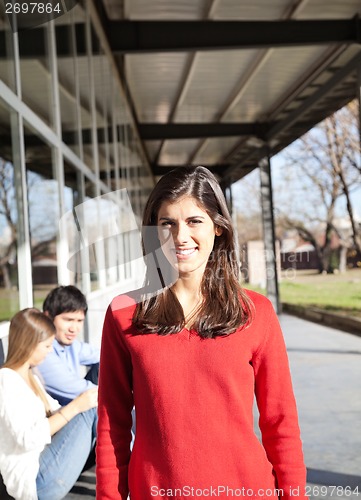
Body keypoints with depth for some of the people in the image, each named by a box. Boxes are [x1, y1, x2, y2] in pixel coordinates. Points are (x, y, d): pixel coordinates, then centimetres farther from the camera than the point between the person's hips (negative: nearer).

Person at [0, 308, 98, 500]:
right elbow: (28, 439, -23)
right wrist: (74, 407, -22)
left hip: (46, 463, 9)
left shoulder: (29, 375, 15)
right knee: (91, 409, -14)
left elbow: (55, 411, 14)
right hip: (35, 480, -9)